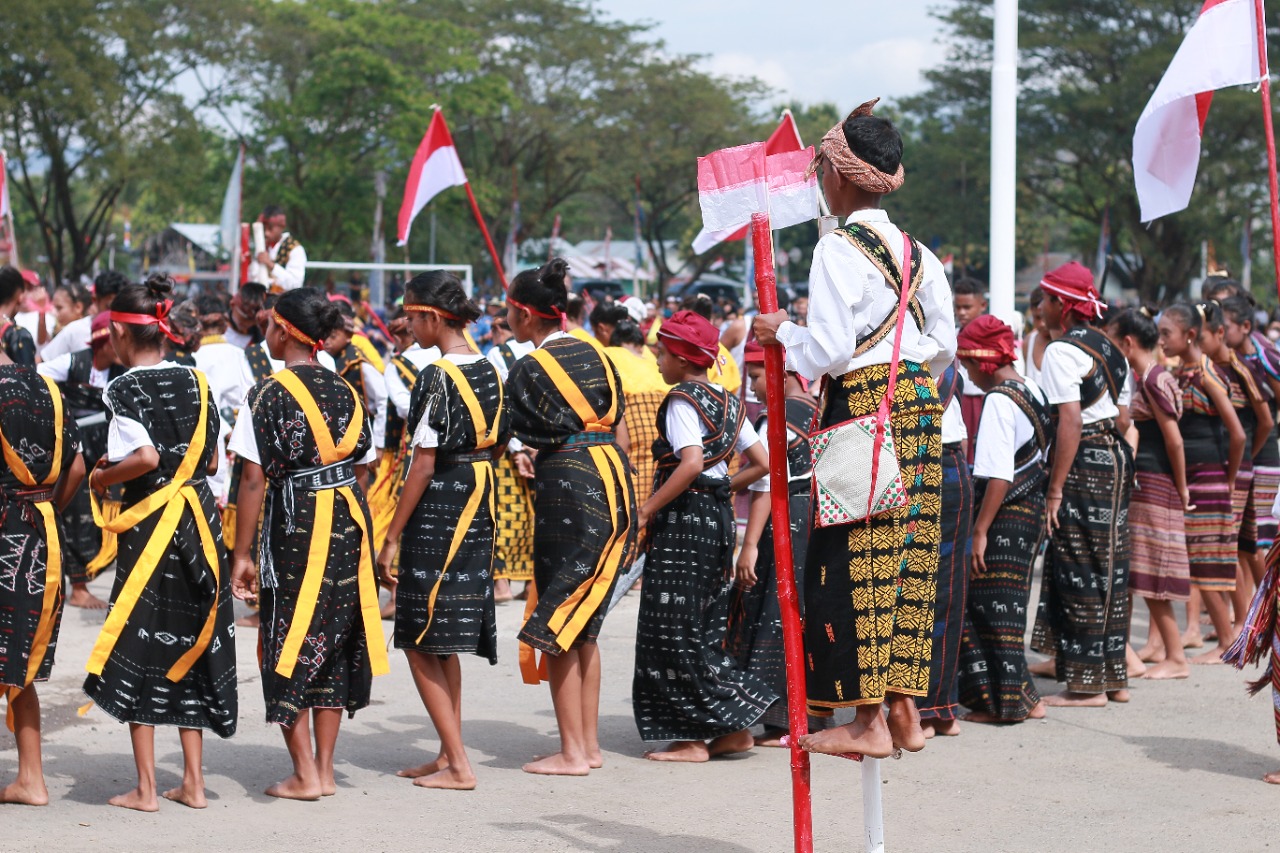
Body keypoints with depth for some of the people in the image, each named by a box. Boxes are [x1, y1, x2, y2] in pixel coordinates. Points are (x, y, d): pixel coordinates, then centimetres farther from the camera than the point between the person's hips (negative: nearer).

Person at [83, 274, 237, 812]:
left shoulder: (125, 388, -11)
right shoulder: (195, 382, 7)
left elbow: (146, 458, -22)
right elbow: (211, 461, 10)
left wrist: (103, 476, -6)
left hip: (150, 522, -6)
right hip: (199, 519, 6)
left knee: (138, 647, 3)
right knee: (191, 642, 12)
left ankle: (145, 788, 4)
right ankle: (192, 782, 15)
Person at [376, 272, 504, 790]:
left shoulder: (438, 377, -16)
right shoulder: (489, 372, 8)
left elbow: (424, 462, -18)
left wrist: (392, 537, -14)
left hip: (438, 508, -8)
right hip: (479, 509, 8)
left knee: (421, 641, -1)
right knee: (444, 640, 16)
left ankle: (458, 765, -3)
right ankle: (450, 755, 20)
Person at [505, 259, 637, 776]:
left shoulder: (529, 369, -8)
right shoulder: (595, 355, 12)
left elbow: (526, 442, -7)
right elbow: (620, 432, 13)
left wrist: (526, 457, 12)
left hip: (567, 488, -7)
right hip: (613, 482, 7)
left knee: (557, 627, 0)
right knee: (584, 627, 15)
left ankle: (573, 753, 0)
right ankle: (590, 744, 16)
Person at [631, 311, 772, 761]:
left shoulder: (682, 400, -11)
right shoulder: (728, 401, 14)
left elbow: (691, 463, -26)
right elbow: (763, 462, 14)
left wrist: (646, 511, -20)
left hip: (683, 518, -9)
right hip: (718, 517, 9)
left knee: (674, 631, -3)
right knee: (704, 630, 13)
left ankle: (690, 738, -3)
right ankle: (733, 727, 11)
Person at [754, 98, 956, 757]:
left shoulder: (839, 248, -11)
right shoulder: (918, 252, 11)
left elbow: (829, 349, -15)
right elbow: (943, 343, 12)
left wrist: (782, 332, 2)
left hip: (862, 405, -7)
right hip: (919, 406, 7)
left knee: (856, 561, -3)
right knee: (908, 556, 9)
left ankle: (868, 721, -2)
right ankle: (904, 710, 12)